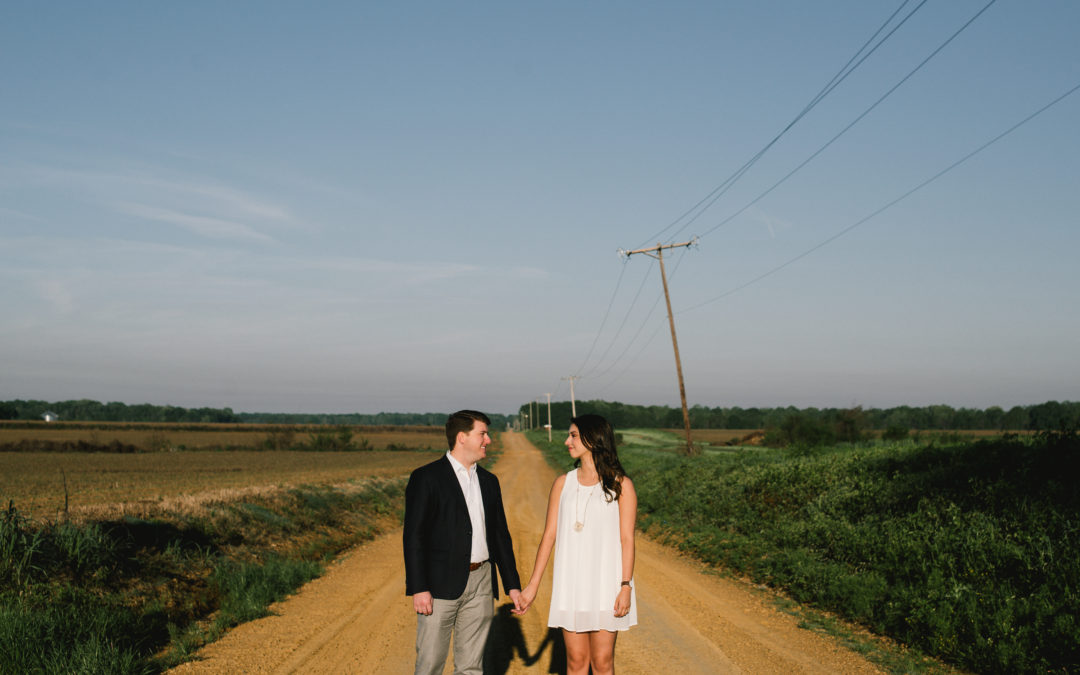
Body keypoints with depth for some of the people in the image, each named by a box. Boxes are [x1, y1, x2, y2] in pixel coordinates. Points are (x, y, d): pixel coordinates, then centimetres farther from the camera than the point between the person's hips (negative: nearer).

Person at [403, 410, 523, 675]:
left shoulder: (489, 481, 13)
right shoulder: (426, 478, -6)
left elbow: (500, 534, 16)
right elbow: (414, 536, -10)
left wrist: (513, 584, 12)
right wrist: (418, 588, -17)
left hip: (481, 584, 6)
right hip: (441, 584, -5)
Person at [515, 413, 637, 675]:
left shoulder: (620, 485, -3)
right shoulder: (563, 484, 6)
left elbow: (627, 539, -5)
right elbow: (549, 535, 6)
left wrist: (626, 586, -12)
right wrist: (533, 584, 3)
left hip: (606, 582, -3)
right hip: (571, 583, 3)